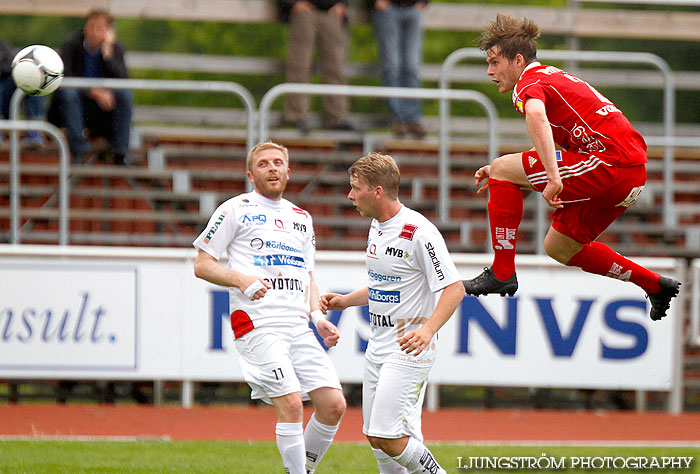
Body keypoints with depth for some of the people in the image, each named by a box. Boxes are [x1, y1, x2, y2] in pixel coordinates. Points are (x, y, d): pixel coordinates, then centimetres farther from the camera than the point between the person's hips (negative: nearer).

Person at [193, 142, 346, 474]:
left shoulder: (301, 218, 22)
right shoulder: (236, 210, 4)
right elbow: (202, 265, 3)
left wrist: (317, 316, 10)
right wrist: (241, 279, -14)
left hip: (298, 327, 6)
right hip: (257, 325, -6)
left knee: (333, 404, -5)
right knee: (290, 403, -19)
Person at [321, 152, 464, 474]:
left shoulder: (418, 233, -18)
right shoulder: (377, 226, 11)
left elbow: (454, 289, -20)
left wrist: (427, 330, -33)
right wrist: (344, 301, 17)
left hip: (409, 348, -9)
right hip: (377, 348, 9)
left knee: (386, 437, -16)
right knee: (377, 438, 8)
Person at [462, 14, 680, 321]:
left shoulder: (529, 83, -5)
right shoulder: (555, 78, 26)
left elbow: (536, 115, -31)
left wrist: (553, 177, -38)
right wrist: (505, 178, 23)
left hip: (610, 162, -10)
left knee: (502, 168, -6)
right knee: (558, 247, 24)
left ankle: (502, 273, -8)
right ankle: (657, 287, 28)